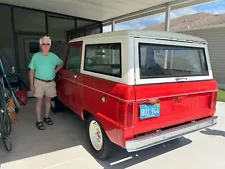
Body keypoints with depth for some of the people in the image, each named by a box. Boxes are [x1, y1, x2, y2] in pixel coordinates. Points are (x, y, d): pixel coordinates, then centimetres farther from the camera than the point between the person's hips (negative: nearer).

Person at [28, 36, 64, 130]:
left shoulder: (53, 56, 0)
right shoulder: (36, 56, -5)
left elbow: (61, 63, 18)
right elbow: (32, 71, -3)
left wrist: (55, 71, 3)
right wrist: (31, 84, -8)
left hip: (50, 82, 3)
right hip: (39, 82, -2)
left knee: (48, 100, 14)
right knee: (39, 101, 3)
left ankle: (47, 117, 30)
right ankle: (39, 121, 12)